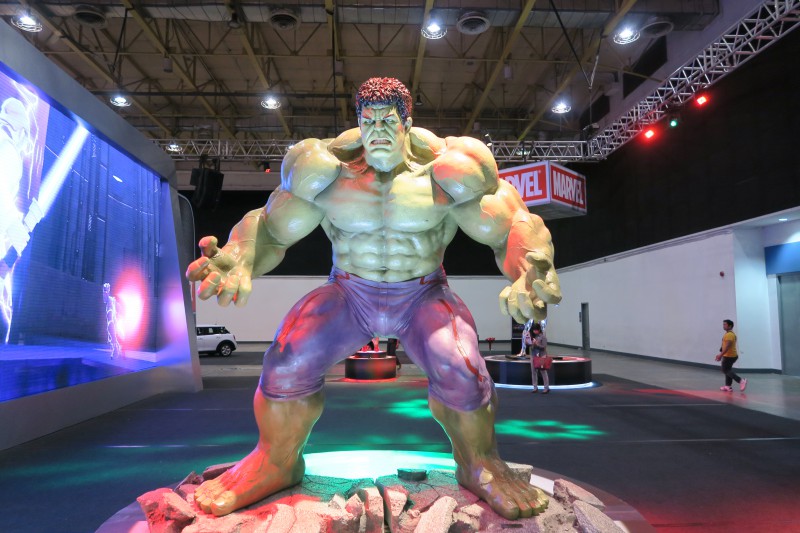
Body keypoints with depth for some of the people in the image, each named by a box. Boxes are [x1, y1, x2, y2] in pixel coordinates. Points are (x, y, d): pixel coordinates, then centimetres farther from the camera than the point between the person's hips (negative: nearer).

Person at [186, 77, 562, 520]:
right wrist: (239, 262, -26)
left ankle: (479, 466, 2)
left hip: (423, 297, -1)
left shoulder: (444, 174, -9)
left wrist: (528, 273, -34)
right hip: (348, 295, 2)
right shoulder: (328, 172, -4)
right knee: (287, 361, -22)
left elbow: (513, 227, -10)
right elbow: (269, 229, -2)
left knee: (460, 370, -29)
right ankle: (276, 462, 7)